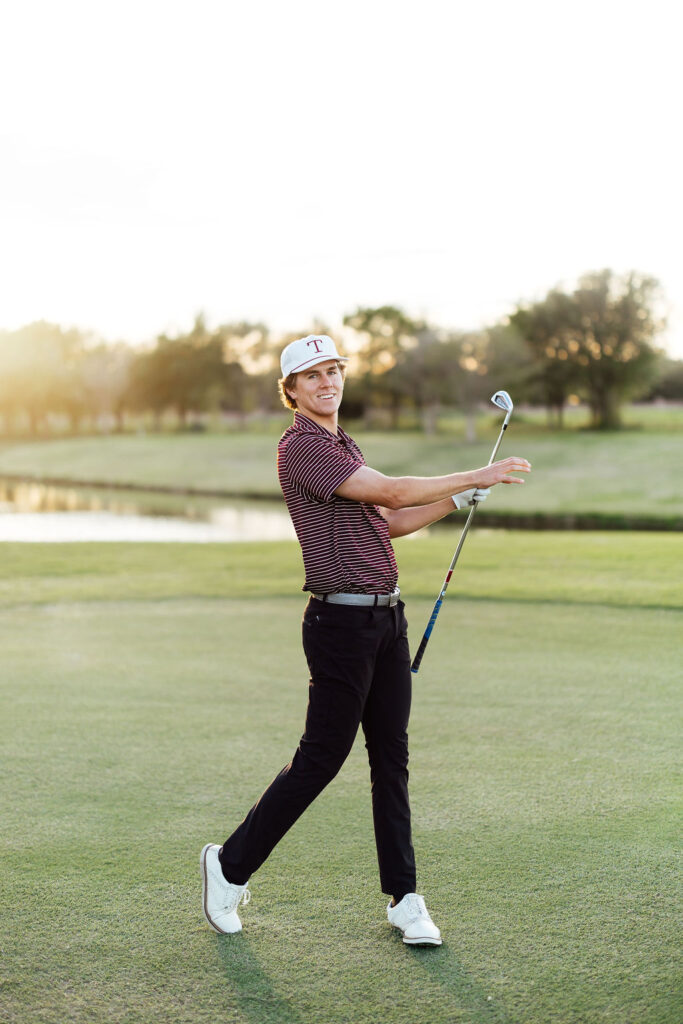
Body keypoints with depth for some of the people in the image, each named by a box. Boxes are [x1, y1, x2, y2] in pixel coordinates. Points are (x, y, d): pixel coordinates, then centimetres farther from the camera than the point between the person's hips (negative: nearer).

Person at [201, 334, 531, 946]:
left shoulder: (342, 447, 19)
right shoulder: (301, 448, -12)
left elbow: (390, 522, 24)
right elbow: (392, 491, -19)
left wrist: (459, 499, 12)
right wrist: (476, 477, -13)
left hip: (386, 618, 9)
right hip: (341, 620, -8)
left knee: (392, 760, 8)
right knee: (320, 759, -2)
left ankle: (404, 898, 14)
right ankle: (232, 865, 15)